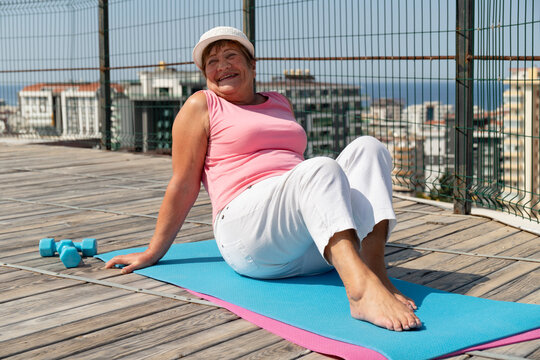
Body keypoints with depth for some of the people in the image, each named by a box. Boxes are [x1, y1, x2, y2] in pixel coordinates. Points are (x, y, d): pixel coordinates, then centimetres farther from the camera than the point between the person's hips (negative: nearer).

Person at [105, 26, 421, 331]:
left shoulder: (281, 103, 26)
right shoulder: (202, 105, 9)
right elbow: (184, 186, 7)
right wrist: (154, 252, 5)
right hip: (248, 230, -6)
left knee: (367, 147, -14)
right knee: (321, 168, -31)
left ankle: (376, 272, -35)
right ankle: (362, 288, -57)